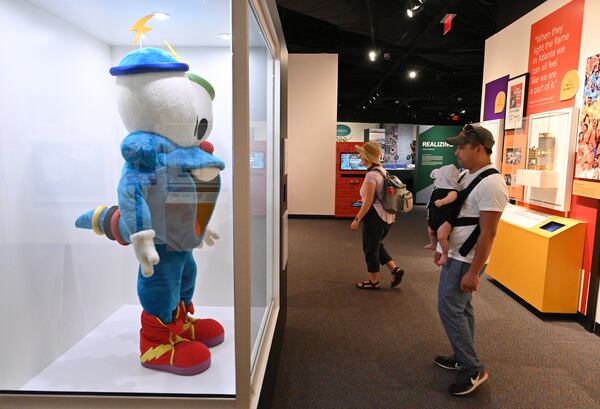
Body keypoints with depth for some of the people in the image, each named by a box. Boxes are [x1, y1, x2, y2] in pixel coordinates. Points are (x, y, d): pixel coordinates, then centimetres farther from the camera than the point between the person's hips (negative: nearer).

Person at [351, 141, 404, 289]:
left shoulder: (371, 175, -21)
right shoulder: (382, 170, 7)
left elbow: (368, 202, -21)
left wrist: (357, 219, -14)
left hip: (375, 216, -9)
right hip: (387, 215, 9)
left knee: (370, 248, 8)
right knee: (377, 245, 25)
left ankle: (374, 281, 22)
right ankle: (395, 269, 19)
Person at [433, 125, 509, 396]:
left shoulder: (490, 184, -21)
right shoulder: (466, 175, 9)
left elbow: (488, 233, -23)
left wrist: (473, 272, -22)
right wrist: (441, 248, 21)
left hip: (466, 260, -9)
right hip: (455, 254, 9)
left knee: (450, 309, -5)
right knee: (460, 308, 16)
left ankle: (474, 370, 8)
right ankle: (462, 358, 30)